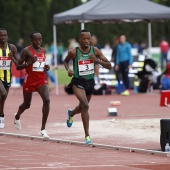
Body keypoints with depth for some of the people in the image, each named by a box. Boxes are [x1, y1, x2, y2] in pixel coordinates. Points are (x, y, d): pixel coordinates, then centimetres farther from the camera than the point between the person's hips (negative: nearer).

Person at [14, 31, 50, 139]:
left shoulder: (43, 51, 8)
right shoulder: (27, 51, -9)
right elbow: (18, 67, -9)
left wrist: (46, 67, 2)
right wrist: (29, 62, -24)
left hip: (42, 80, 4)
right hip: (30, 80, -4)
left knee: (47, 100, -20)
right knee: (27, 104, 13)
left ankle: (43, 129, -16)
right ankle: (17, 117, 51)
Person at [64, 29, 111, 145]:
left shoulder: (95, 51, -6)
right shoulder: (74, 52, -12)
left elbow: (109, 66, -7)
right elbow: (66, 61, 10)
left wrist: (97, 60, -23)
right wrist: (68, 70, -10)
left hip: (90, 82, 5)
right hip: (78, 82, -4)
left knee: (82, 107, 24)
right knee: (85, 106, -26)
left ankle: (71, 114, 62)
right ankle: (87, 135, -21)